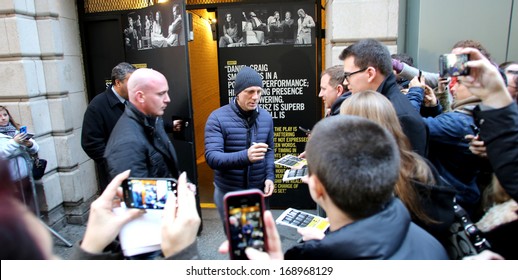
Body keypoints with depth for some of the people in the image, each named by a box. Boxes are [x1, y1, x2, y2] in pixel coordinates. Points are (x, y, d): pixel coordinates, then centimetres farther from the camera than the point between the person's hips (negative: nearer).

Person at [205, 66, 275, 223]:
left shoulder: (266, 117, 2)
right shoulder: (218, 118, -12)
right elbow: (212, 157, -21)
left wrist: (270, 176, -3)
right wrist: (245, 156, -36)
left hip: (258, 191, 3)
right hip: (228, 193, -3)